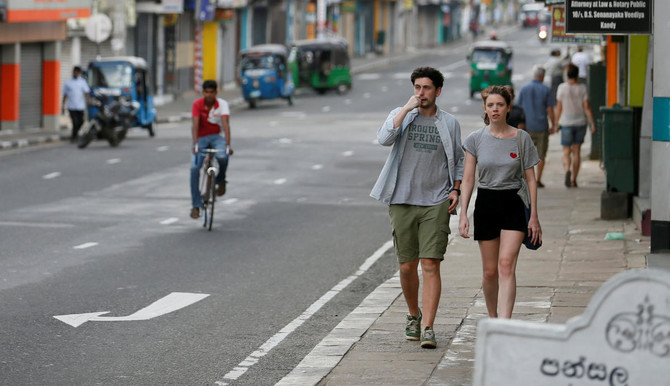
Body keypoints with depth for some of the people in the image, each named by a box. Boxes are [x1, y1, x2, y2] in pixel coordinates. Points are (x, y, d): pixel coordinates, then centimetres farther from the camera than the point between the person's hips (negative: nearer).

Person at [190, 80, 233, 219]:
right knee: (194, 168, -17)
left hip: (216, 137, 0)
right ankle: (196, 205, -9)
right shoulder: (197, 104, -14)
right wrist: (195, 144, -39)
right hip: (201, 138, 0)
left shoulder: (222, 104, -15)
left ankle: (221, 181, -1)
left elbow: (226, 124, -26)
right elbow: (195, 125, -24)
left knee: (223, 156, -34)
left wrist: (227, 145, -40)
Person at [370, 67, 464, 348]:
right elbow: (384, 138, -14)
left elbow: (459, 160, 18)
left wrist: (456, 189, 3)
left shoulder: (449, 123, 9)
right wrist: (407, 108, -14)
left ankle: (427, 328, -13)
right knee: (407, 266, 6)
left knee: (430, 265, -10)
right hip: (402, 201, 1)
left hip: (436, 203, -1)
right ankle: (413, 316, 29)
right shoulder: (400, 116, 7)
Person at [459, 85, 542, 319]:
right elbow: (467, 179, 3)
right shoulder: (476, 139, 2)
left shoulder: (521, 138, 0)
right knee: (490, 271, 6)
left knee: (506, 265, -15)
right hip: (486, 204, 2)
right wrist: (463, 214, -5)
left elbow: (530, 179, 3)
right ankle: (493, 319, 26)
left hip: (513, 205, -2)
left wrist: (534, 216, 0)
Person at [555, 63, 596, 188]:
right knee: (576, 152, 12)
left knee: (566, 152, 3)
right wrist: (592, 124, -3)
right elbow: (587, 107, -6)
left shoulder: (562, 88, -7)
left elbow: (559, 107, -5)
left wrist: (556, 123, 5)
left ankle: (567, 170, -26)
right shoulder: (582, 88, -3)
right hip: (580, 122, 2)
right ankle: (573, 180, 13)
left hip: (566, 123, -2)